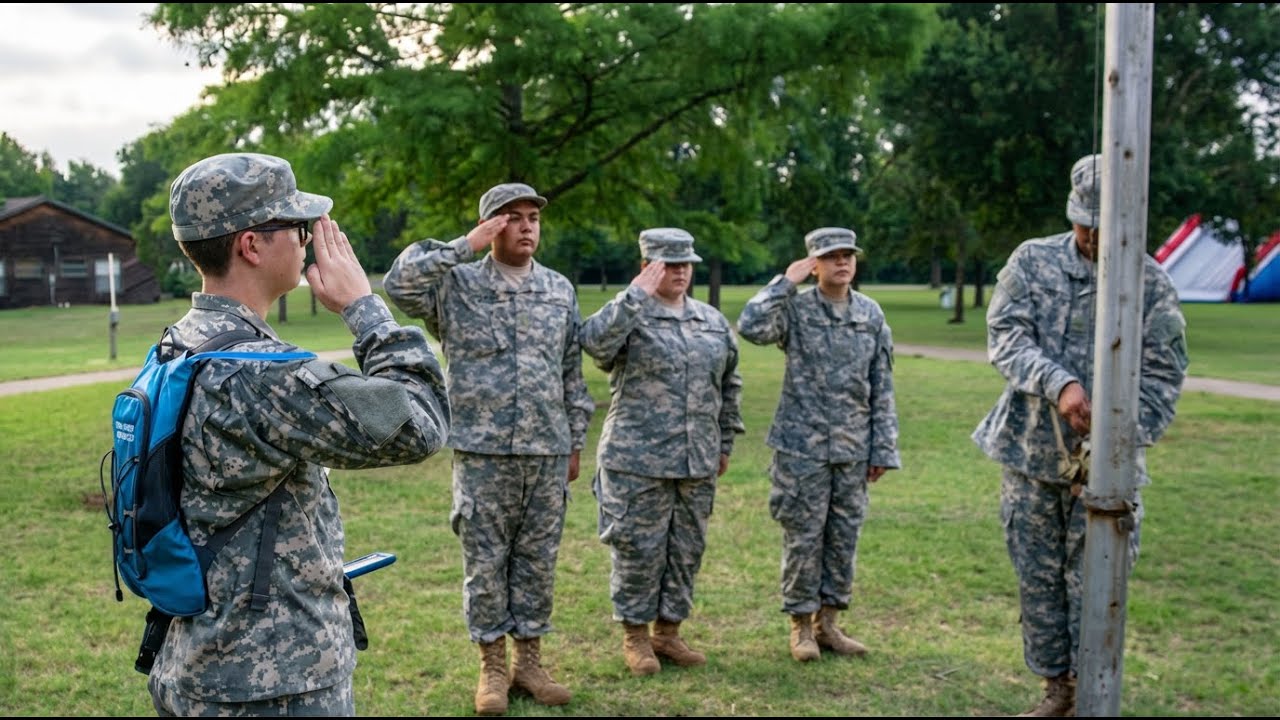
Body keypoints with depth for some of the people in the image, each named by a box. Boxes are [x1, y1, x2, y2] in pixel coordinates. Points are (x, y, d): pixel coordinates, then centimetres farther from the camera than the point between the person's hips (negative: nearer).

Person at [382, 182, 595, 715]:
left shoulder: (561, 290, 9)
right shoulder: (456, 285, -1)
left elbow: (572, 374, 12)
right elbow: (398, 283, -20)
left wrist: (576, 442, 12)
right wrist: (466, 246, -17)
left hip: (547, 452, 3)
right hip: (482, 452, -3)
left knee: (538, 559, 10)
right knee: (485, 560, 5)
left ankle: (529, 660, 24)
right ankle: (492, 667, 19)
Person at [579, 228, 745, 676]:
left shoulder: (712, 320, 12)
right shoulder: (629, 314, -3)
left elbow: (729, 384, 19)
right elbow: (595, 341, -26)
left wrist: (726, 442, 18)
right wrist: (637, 295, -24)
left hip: (697, 461, 5)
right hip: (638, 459, -5)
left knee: (687, 548, 11)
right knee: (639, 548, 2)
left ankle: (668, 631, 25)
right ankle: (635, 635, 17)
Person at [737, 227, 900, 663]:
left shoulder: (871, 314, 6)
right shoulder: (795, 308, -5)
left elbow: (882, 387, 8)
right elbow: (750, 326, -26)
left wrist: (883, 448, 5)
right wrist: (786, 282, -18)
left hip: (853, 449, 4)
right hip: (802, 446, -4)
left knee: (844, 538, 10)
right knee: (803, 538, 3)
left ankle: (828, 622, 23)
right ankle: (801, 626, 17)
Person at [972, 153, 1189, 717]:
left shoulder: (1151, 283, -3)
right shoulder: (1032, 261, 0)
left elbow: (1162, 376, -4)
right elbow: (1005, 336, -10)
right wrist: (1059, 383, -27)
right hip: (1031, 453, 2)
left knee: (1093, 584, 2)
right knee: (1037, 579, 11)